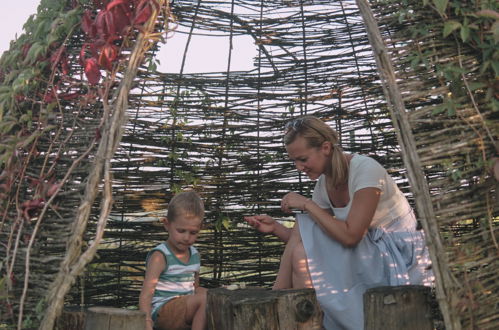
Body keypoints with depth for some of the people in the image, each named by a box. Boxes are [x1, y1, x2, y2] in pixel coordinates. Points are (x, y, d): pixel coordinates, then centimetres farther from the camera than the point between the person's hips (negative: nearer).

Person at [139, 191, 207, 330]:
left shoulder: (194, 255, 14)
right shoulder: (160, 257, -8)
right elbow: (145, 295, -16)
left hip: (186, 308, 8)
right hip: (162, 312, -8)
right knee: (206, 297, -26)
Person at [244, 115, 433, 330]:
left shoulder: (365, 169, -20)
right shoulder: (323, 184, 1)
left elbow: (349, 236, -28)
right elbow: (305, 243, 3)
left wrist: (307, 204, -22)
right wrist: (275, 228, -11)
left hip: (396, 255, -7)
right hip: (366, 254, 7)